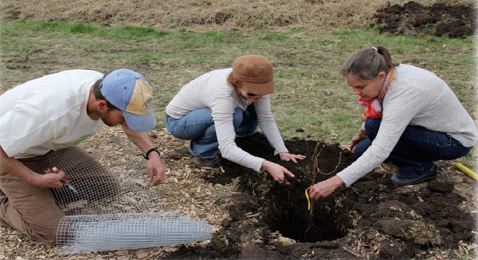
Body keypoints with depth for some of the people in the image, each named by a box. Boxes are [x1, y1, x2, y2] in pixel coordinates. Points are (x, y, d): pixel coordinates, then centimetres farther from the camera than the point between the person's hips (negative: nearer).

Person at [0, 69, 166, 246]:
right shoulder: (52, 111, -42)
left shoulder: (105, 88, -21)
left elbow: (130, 123, 0)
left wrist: (152, 152, -14)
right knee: (55, 233, -12)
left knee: (108, 190, -1)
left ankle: (42, 191, 15)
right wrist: (35, 178, -25)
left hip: (50, 146, 6)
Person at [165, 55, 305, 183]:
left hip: (204, 110, 6)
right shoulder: (223, 95, -40)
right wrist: (266, 165, -54)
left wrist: (283, 151, -24)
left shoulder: (253, 84, -22)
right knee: (234, 116, -33)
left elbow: (267, 119, -14)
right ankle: (201, 150, -9)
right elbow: (227, 149, -46)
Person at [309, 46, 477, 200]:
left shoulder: (405, 92, -37)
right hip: (430, 129, 8)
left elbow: (380, 151, -42)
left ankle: (420, 167, -6)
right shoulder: (387, 75, -14)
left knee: (375, 127, -27)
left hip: (455, 140, -8)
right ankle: (422, 156, 11)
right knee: (361, 150, -2)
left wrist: (335, 181, -45)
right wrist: (362, 132, 20)